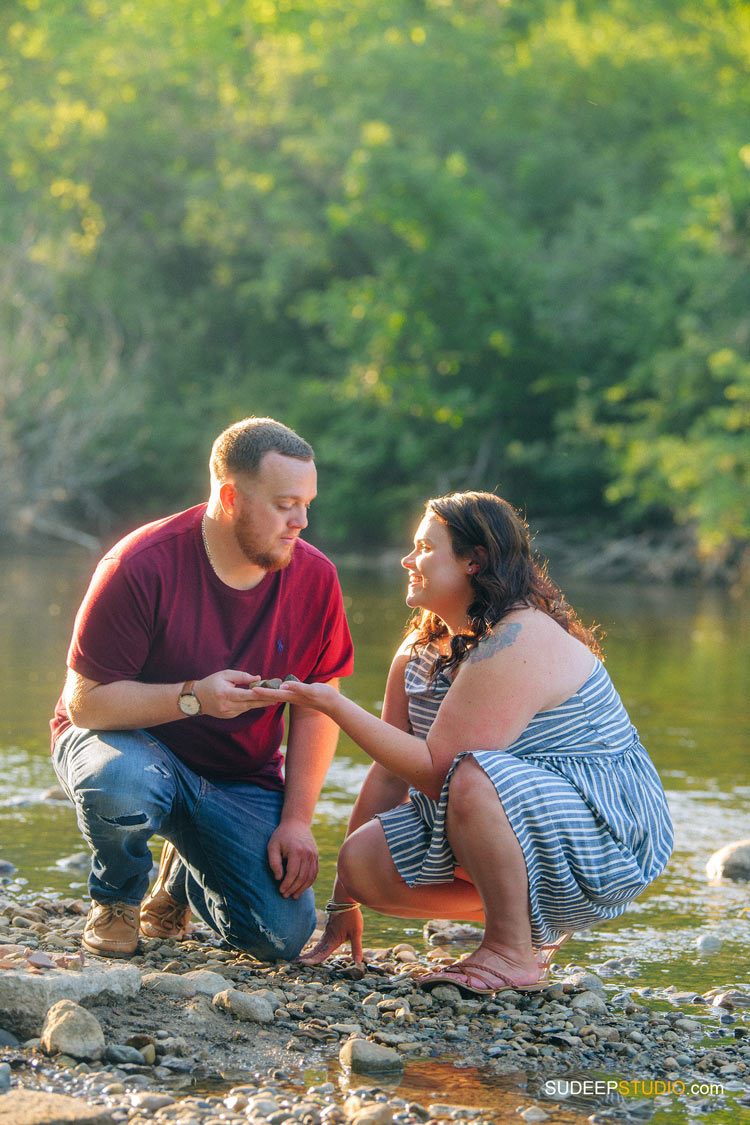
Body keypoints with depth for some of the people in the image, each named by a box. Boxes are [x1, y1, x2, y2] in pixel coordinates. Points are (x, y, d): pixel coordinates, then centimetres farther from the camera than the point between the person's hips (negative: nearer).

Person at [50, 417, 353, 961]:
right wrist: (192, 698, -33)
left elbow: (317, 708, 0)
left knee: (284, 934, -15)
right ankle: (117, 895, -4)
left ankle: (184, 879, 21)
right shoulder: (141, 566, -21)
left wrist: (297, 819, -10)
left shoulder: (315, 578, -8)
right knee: (122, 789, -42)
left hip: (241, 775, 4)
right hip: (129, 741, -4)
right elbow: (85, 703, -19)